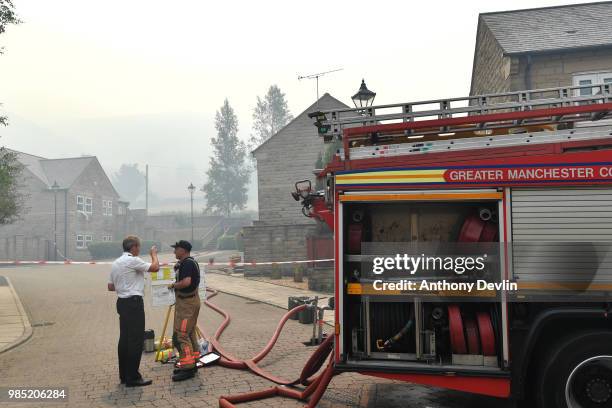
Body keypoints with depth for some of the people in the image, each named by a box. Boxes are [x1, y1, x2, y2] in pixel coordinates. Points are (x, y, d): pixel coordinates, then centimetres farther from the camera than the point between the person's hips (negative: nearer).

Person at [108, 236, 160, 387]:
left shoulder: (116, 263, 14)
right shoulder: (133, 261, -14)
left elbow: (110, 286, 19)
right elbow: (155, 267, -14)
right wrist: (154, 254, 3)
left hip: (122, 302, 10)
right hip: (134, 303, -10)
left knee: (124, 338, 13)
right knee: (136, 340, -5)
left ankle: (124, 375, 20)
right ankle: (132, 377, -2)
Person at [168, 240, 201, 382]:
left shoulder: (187, 263, -17)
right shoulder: (191, 262, 15)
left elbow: (186, 282, -29)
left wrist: (173, 285, -13)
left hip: (187, 303, -11)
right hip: (191, 301, 11)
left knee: (180, 335, -10)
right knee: (190, 334, 15)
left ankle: (187, 368, -8)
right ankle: (192, 364, 23)